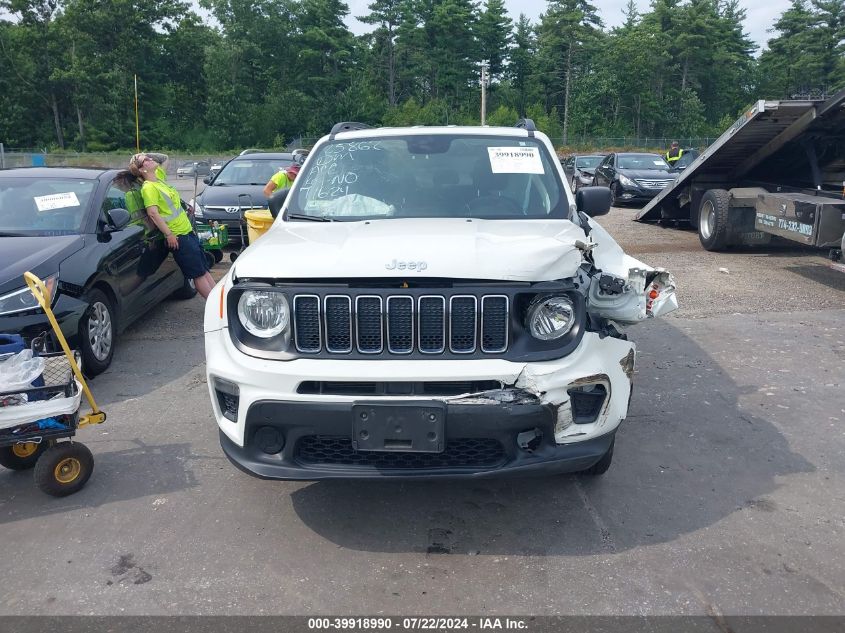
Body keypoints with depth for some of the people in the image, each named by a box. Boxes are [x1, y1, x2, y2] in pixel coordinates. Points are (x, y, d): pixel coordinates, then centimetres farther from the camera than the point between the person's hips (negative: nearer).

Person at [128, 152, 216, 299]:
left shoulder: (158, 178, 14)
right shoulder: (148, 187, -12)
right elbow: (152, 213, -22)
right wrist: (169, 234, -25)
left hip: (188, 232, 9)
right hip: (177, 237, -9)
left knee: (204, 270, 9)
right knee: (198, 274, -6)